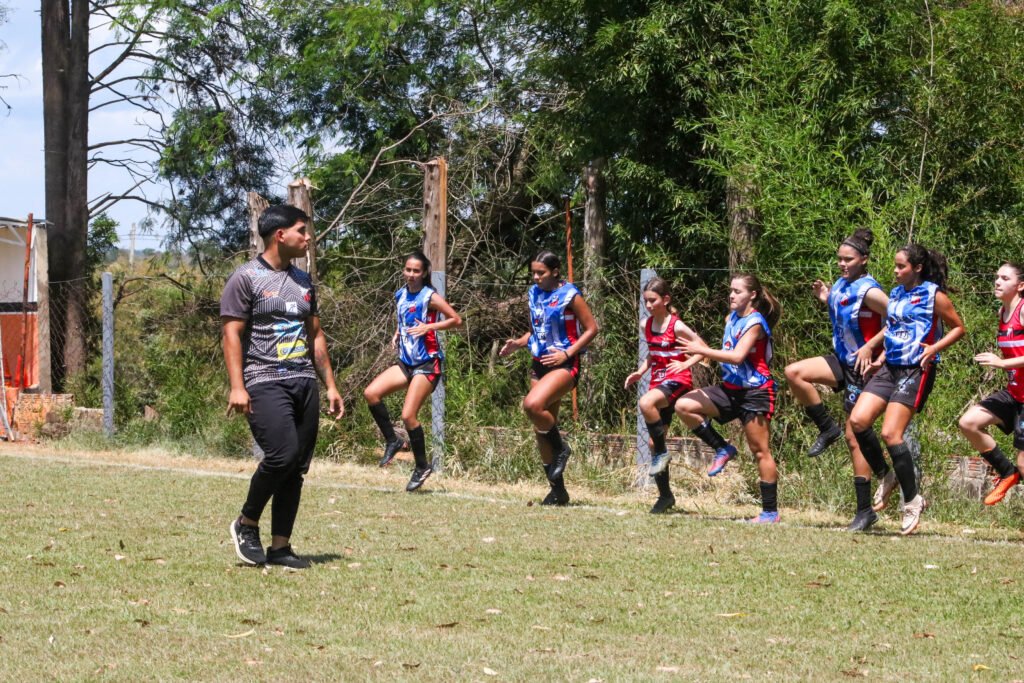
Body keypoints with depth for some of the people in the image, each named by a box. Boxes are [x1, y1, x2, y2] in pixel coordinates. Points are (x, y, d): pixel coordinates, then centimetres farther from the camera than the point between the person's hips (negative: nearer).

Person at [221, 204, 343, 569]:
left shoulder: (304, 282, 18)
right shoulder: (246, 279, -3)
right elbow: (232, 334, -8)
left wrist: (330, 385, 17)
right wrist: (237, 387, -18)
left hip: (304, 382, 7)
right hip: (264, 383, -7)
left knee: (297, 467, 2)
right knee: (282, 454, -21)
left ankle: (280, 547, 7)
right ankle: (246, 524, 0)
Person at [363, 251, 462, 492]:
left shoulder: (430, 297, -9)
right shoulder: (400, 296, 10)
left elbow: (456, 320, -9)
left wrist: (428, 327, -19)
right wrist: (397, 333, 9)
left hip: (428, 364, -7)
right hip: (406, 361, 7)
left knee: (408, 415, -13)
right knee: (371, 393, -13)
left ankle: (422, 467, 4)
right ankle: (391, 441, 4)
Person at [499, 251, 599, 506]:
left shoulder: (569, 295, -9)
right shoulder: (534, 294, 11)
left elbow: (591, 329, -9)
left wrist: (567, 353, -17)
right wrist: (518, 343, 3)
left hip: (564, 364, -8)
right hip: (539, 363, 8)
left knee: (532, 405, -31)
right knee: (541, 428, 5)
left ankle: (560, 448, -5)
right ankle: (558, 490, 15)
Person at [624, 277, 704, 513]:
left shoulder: (676, 326, -12)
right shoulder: (646, 325, 7)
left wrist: (685, 364, -20)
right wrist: (640, 372, 9)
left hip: (677, 381, -7)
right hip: (657, 382, 7)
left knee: (646, 403, -37)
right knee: (653, 443, 5)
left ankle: (662, 453, -19)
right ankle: (665, 495, 15)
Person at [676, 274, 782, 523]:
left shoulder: (755, 323, -13)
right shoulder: (731, 318, 11)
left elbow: (737, 356, -25)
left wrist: (702, 351, -24)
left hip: (755, 391, -8)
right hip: (730, 388, 8)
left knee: (759, 451, -5)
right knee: (684, 405, -8)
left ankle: (770, 512, 1)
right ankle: (722, 449, 5)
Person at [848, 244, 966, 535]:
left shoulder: (934, 295, -5)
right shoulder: (895, 294, 14)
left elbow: (958, 328, -1)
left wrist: (934, 348, -15)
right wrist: (881, 357, 13)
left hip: (916, 371, -7)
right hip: (890, 368, 7)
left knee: (891, 434, -15)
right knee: (858, 421, -9)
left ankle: (912, 500, -1)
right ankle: (885, 477, 11)